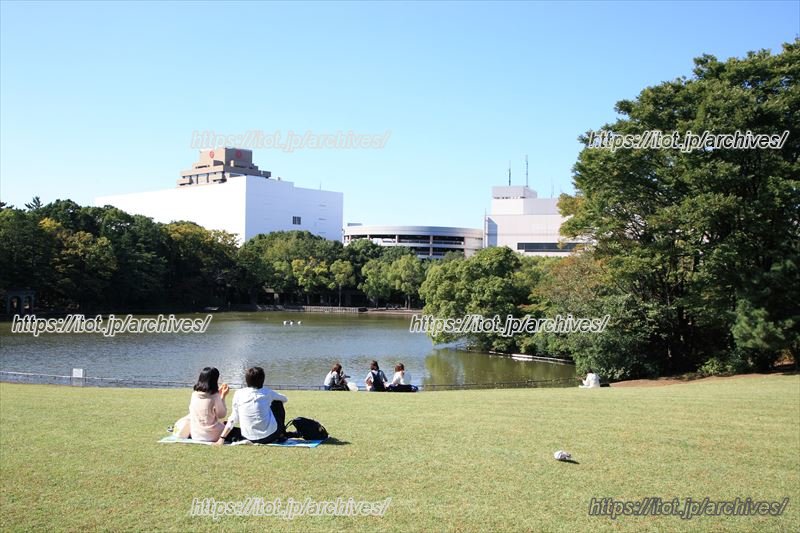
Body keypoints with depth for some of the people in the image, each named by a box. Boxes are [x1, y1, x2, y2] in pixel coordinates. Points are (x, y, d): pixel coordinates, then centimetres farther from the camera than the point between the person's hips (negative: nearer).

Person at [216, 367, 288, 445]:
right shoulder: (267, 392, -4)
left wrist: (222, 438, 3)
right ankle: (281, 435, 25)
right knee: (277, 403, 21)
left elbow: (233, 419, -4)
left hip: (251, 438, 2)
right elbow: (285, 399, 15)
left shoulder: (239, 394, -5)